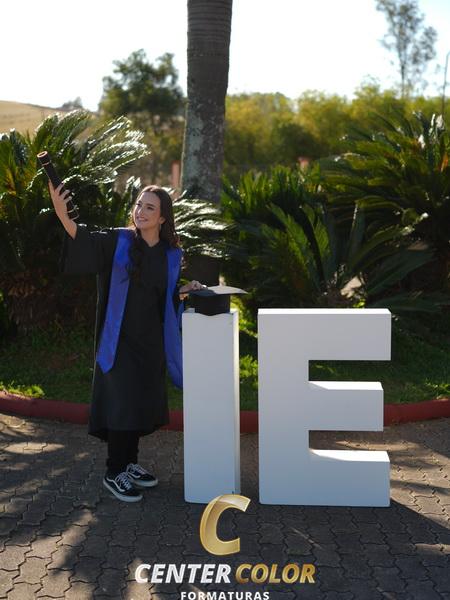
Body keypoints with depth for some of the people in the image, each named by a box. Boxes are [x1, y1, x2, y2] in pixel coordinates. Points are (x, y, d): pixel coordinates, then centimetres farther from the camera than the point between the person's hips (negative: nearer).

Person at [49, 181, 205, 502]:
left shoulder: (171, 255, 4)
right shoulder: (118, 241, -8)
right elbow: (85, 241, -28)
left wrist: (185, 292, -6)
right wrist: (63, 214, -45)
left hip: (150, 341, 5)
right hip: (119, 339, -5)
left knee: (142, 403, 13)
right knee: (121, 403, -4)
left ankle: (129, 463, 31)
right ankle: (114, 473, 11)